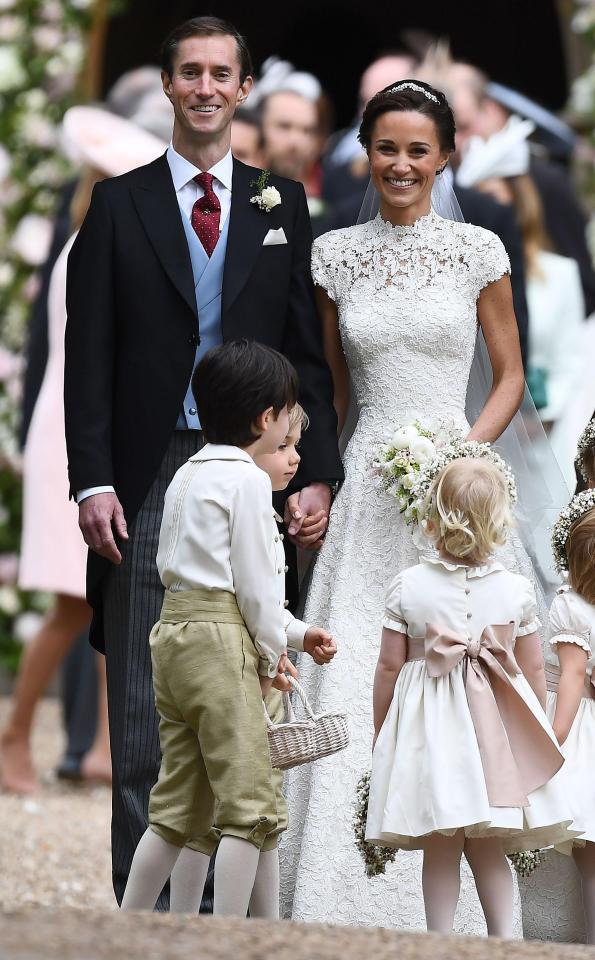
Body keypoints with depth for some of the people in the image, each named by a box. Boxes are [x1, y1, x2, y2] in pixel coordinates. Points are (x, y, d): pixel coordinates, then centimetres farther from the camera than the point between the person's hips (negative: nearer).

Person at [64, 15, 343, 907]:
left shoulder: (281, 205, 10)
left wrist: (318, 475, -2)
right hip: (151, 479, -1)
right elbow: (89, 357, 2)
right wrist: (92, 481, -7)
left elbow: (307, 355, 8)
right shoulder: (119, 204, 5)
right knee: (144, 718, 0)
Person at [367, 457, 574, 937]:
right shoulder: (517, 590, -3)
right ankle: (505, 937, 3)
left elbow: (389, 666, -2)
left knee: (440, 849, 4)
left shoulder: (408, 586, -6)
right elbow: (534, 670, 4)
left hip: (429, 730, -1)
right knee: (487, 848, 10)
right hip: (496, 731, 1)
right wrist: (538, 732, 17)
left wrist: (381, 731, 10)